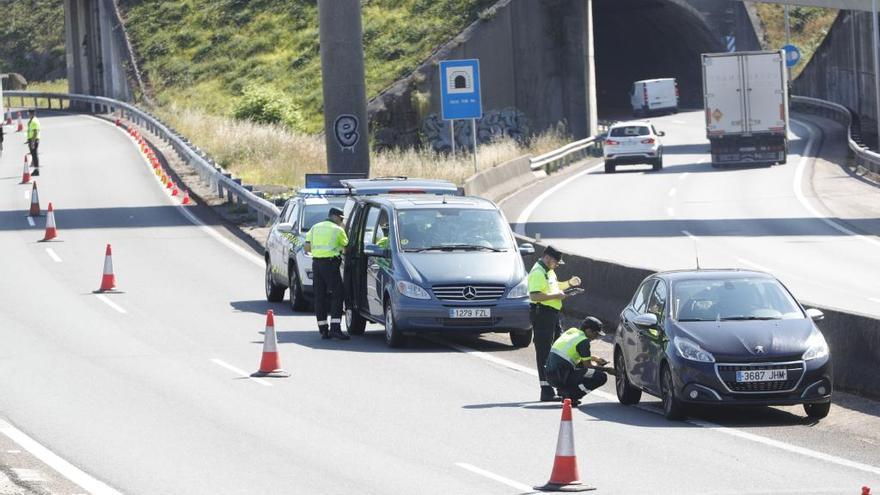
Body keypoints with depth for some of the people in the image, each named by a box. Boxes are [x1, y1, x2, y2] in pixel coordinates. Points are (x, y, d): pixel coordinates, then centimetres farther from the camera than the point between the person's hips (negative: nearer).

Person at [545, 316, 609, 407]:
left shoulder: (571, 332, 17)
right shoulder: (583, 341, -9)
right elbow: (587, 365, -3)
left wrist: (595, 359, 29)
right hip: (563, 377, -9)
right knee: (602, 377, -7)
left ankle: (563, 390, 14)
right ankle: (571, 396, -9)